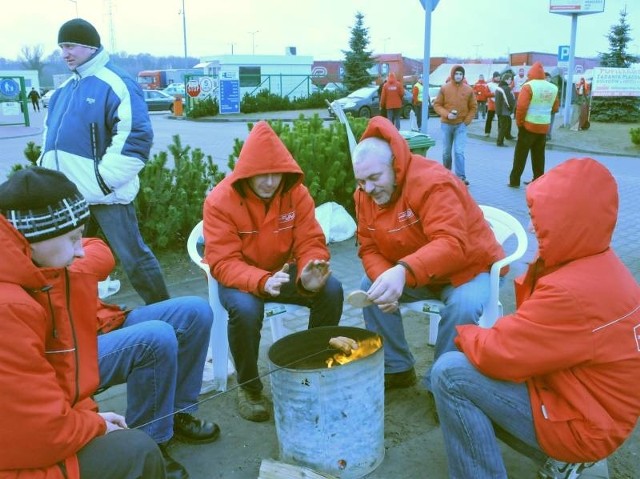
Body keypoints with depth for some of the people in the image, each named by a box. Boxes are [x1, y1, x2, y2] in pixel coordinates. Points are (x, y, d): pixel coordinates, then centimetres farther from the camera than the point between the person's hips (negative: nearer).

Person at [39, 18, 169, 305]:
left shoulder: (116, 85, -9)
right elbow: (51, 133, 28)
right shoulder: (65, 89, 16)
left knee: (133, 257, -3)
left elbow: (136, 138, -18)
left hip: (104, 193, -8)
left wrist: (102, 180, -18)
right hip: (67, 194, 8)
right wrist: (46, 170, 14)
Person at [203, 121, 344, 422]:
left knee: (331, 291, -23)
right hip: (239, 278, -3)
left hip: (284, 272, 3)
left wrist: (310, 274, -35)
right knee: (245, 309, -37)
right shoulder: (220, 201, -20)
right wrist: (262, 282, -43)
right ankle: (249, 386, -7)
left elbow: (311, 243, -11)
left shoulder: (296, 192, -11)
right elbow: (224, 263, -24)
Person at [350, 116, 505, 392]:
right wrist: (386, 279, -27)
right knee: (369, 288, -12)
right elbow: (370, 249, -4)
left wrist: (403, 272, -56)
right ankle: (396, 369, 5)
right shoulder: (364, 195, -7)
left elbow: (452, 246, -40)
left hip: (469, 267, -6)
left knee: (462, 306, -34)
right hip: (409, 275, 6)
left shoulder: (431, 182, -29)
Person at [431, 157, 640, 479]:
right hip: (588, 405, 10)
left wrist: (464, 333, -5)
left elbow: (498, 354, -26)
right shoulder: (598, 264, 1)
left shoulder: (574, 292, -31)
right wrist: (478, 337, -6)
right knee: (470, 356, 13)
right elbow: (526, 334, 7)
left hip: (581, 425, -10)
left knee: (450, 373, -18)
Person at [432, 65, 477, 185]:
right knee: (446, 152, 9)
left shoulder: (468, 90, 0)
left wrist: (466, 121, -4)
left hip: (461, 125, -1)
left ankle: (461, 177, -8)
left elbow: (473, 107, 7)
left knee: (459, 151, -10)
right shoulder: (444, 88, -2)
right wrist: (446, 114, -15)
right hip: (446, 124, 1)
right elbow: (437, 104, 0)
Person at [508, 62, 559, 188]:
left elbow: (521, 107, -18)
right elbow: (555, 108, 14)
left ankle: (514, 181, 5)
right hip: (544, 126, 5)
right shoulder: (553, 88, 6)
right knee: (539, 155, 12)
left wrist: (519, 122, -7)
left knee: (520, 154, 3)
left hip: (529, 125, -5)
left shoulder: (529, 86, -11)